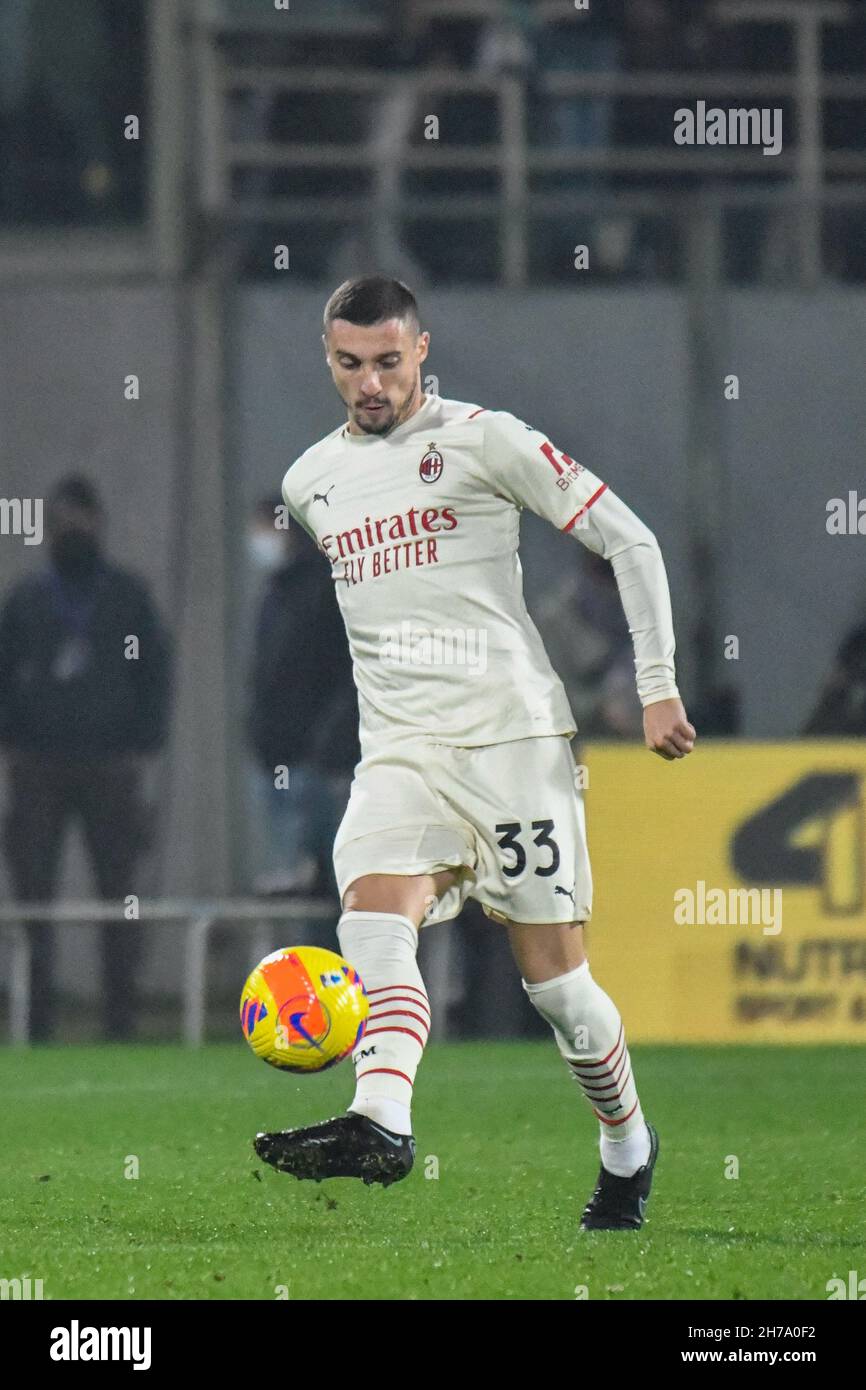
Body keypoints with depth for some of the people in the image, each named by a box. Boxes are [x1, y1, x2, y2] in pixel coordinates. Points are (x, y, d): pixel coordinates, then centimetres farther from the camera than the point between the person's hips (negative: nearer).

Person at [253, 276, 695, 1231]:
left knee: (553, 978, -2)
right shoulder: (310, 481, 14)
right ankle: (380, 1126, -44)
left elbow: (630, 541, -1)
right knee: (374, 916, -25)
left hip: (514, 733, -4)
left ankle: (629, 1146, 22)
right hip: (399, 751, 4)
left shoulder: (483, 439, -3)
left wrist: (657, 686, -4)